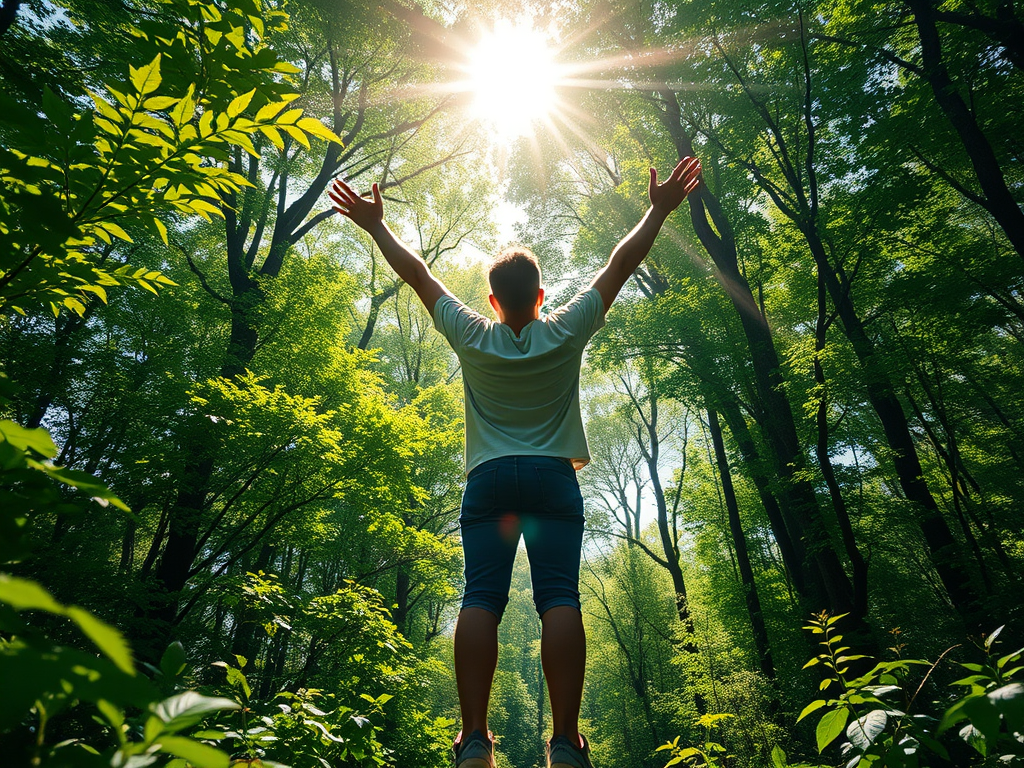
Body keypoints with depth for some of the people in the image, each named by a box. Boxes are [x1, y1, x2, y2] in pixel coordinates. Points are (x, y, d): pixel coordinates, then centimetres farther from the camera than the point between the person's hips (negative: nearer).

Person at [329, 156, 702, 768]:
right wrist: (660, 211, 17)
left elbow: (417, 273, 14)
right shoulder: (566, 332, 3)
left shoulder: (472, 337, 4)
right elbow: (621, 264, 9)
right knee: (560, 599, -7)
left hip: (488, 479, 1)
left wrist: (376, 225, 25)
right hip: (554, 479, 0)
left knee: (481, 599, -4)